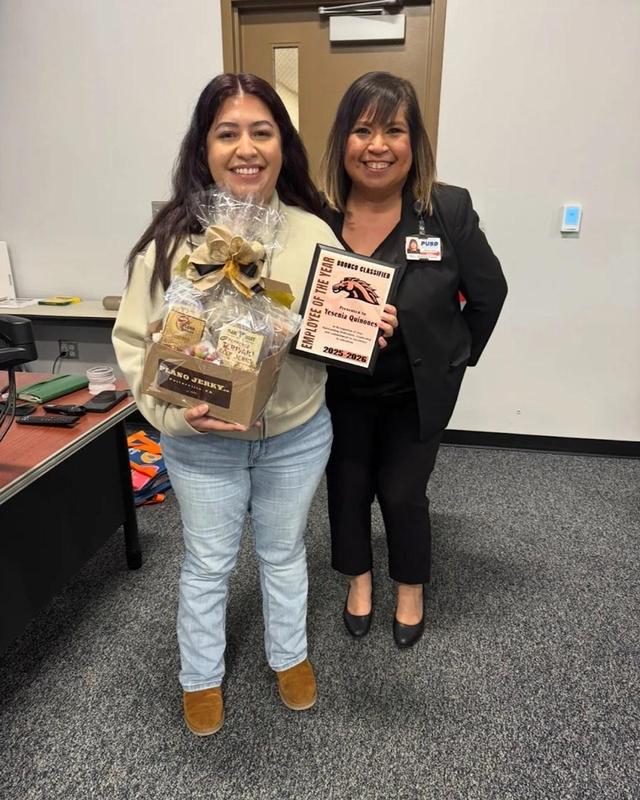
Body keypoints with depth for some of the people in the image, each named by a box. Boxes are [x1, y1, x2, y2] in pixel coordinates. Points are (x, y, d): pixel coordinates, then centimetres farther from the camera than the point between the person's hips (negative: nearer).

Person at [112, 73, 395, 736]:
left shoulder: (313, 234, -6)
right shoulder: (170, 241, -13)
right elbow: (134, 341, -9)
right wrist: (172, 412, -24)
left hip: (298, 435, 2)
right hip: (203, 443, -1)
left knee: (283, 550, 23)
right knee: (208, 563, 19)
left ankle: (289, 655, 52)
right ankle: (200, 675, 48)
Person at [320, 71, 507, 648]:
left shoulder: (449, 210, -15)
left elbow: (489, 292, -3)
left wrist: (460, 357, 4)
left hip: (420, 388, -1)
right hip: (340, 387, 2)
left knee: (403, 492, 9)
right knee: (346, 486, 15)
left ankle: (412, 587, 40)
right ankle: (359, 578, 45)